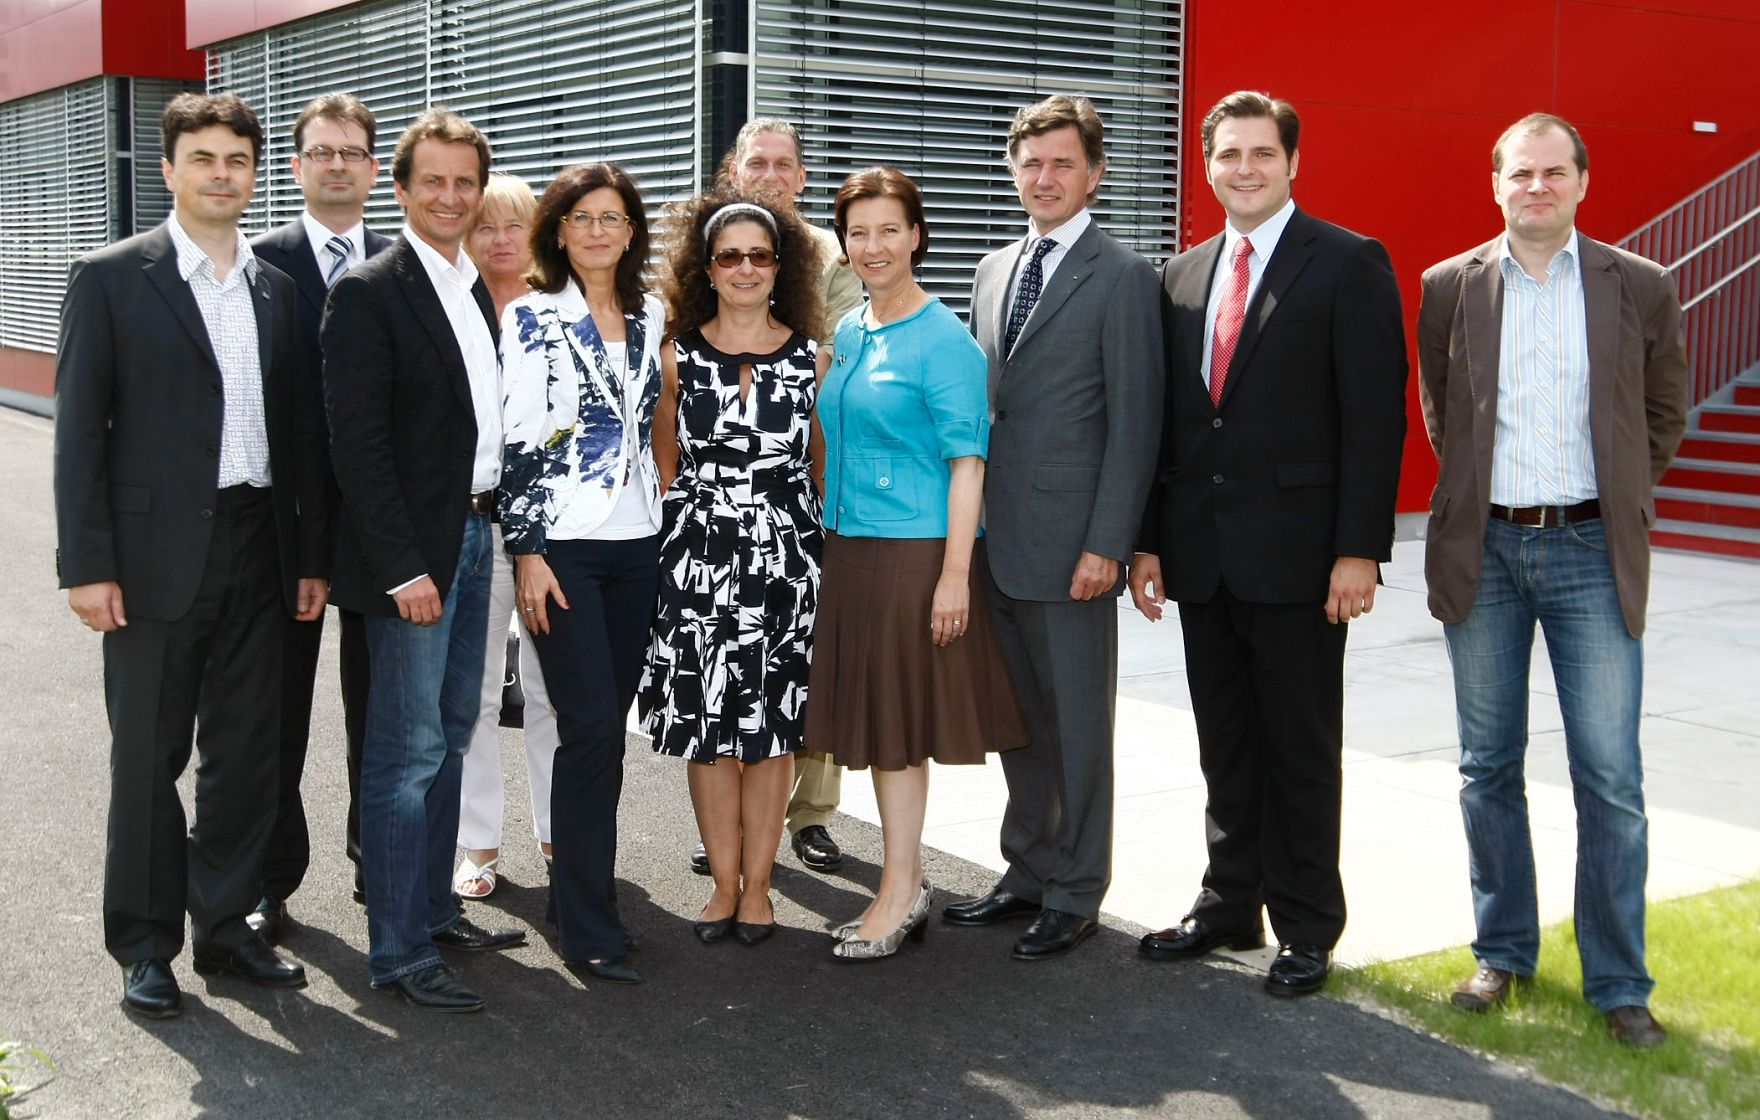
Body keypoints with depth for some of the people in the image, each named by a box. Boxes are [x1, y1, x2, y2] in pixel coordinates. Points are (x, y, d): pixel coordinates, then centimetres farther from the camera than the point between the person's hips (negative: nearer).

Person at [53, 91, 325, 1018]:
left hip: (256, 551, 4)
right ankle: (145, 947, 17)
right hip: (157, 553, -4)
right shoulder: (111, 278, -3)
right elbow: (79, 429, -6)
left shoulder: (277, 290, 11)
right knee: (148, 758, 5)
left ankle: (224, 925, 24)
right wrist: (88, 564, -12)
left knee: (245, 754, 10)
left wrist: (311, 555, 8)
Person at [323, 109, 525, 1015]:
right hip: (411, 551, -8)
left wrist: (494, 525, 9)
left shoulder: (480, 289, 13)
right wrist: (403, 566, -20)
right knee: (409, 751, -5)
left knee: (449, 736, 16)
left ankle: (432, 908, 28)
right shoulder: (368, 293, -11)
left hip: (475, 536, 8)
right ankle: (398, 950, 3)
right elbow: (358, 444, -16)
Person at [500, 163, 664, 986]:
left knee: (607, 724, 7)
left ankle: (578, 881, 20)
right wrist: (526, 551, -12)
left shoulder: (649, 316, 12)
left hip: (636, 545, 5)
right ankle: (591, 928, -4)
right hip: (562, 544, -5)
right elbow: (517, 439, -8)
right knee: (591, 727, -9)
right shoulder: (532, 316, -3)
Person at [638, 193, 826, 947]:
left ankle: (757, 883, 14)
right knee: (707, 722, 2)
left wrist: (807, 536, 5)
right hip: (699, 556, 0)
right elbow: (665, 466, 12)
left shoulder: (812, 360, 4)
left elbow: (823, 467, 10)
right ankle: (724, 881, 15)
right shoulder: (679, 358, 4)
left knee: (773, 724, 3)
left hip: (786, 557, 0)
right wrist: (699, 520, 8)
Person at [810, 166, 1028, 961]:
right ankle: (908, 883, 20)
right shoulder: (848, 332, 12)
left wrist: (955, 573, -19)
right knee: (876, 718, 10)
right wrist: (833, 539, 14)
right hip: (850, 547, 7)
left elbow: (966, 462, -13)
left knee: (900, 720, -2)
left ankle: (900, 893, 8)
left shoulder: (944, 339, -10)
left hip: (916, 550, -7)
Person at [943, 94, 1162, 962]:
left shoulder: (1122, 278, -6)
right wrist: (970, 522, 13)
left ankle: (1074, 895, 15)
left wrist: (1106, 543, -15)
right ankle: (1029, 872, 28)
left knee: (1076, 724, 3)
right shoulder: (994, 272, 15)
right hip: (995, 540, 7)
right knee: (1017, 719, 15)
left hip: (1069, 544, -7)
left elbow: (1133, 422, -10)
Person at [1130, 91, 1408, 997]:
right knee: (1225, 744, 14)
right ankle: (1230, 904, 28)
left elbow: (1375, 417, -10)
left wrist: (1359, 549, -15)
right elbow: (1166, 420, 14)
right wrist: (1148, 539, 8)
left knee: (1301, 745, 5)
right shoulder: (1183, 277, 12)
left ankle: (1307, 928, 17)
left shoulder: (1350, 265, -5)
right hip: (1203, 556, 5)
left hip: (1296, 551, -5)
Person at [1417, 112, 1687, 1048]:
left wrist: (1623, 498, 8)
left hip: (1590, 551, -1)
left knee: (1610, 778, -2)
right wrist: (1478, 487, 12)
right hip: (1483, 550, 2)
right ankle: (1503, 952, 25)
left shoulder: (1639, 287, 1)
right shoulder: (1449, 287, 3)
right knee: (1488, 765, 10)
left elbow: (1663, 410, 13)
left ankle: (1619, 984, 9)